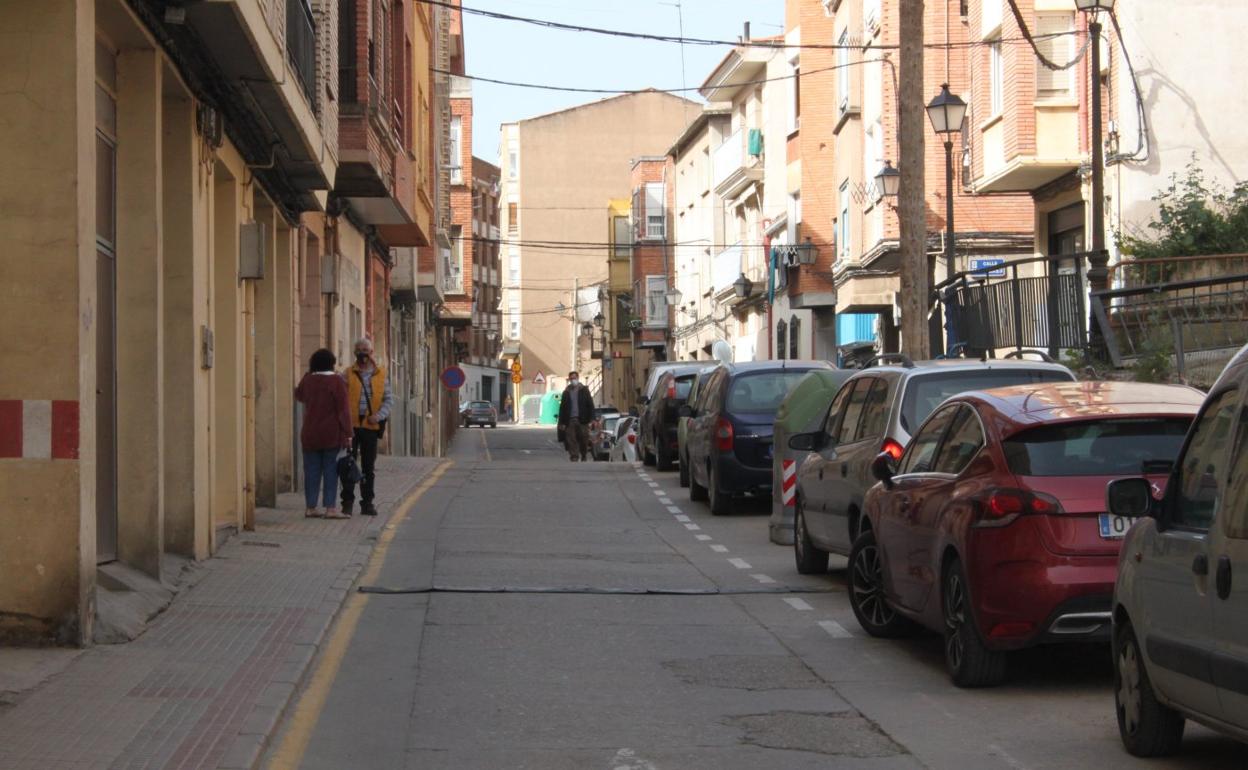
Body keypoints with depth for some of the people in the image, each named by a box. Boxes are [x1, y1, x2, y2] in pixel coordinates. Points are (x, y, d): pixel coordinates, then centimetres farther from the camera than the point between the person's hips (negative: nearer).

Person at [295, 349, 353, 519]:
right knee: (330, 470, -2)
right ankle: (330, 507, -6)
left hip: (310, 433, 4)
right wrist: (347, 434, -9)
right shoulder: (336, 381, -10)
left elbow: (299, 395, 27)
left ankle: (310, 507, 8)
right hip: (331, 434, -4)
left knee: (312, 470, 8)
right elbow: (343, 410, -12)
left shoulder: (307, 380, 4)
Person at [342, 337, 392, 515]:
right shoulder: (348, 374, 3)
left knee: (369, 467, 7)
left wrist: (379, 415, -10)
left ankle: (367, 502, 14)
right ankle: (347, 502, 3)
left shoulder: (381, 374, 7)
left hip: (371, 426, 1)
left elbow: (389, 399, 6)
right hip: (351, 425, -1)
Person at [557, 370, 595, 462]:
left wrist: (591, 418, -6)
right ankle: (574, 458, -6)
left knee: (584, 440, 1)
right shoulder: (566, 392, 12)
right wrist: (562, 422, 3)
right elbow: (562, 407, 10)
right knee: (571, 440, -6)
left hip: (582, 420, -1)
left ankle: (584, 457, 17)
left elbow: (590, 405, 3)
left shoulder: (584, 390, 8)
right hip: (570, 420, 1)